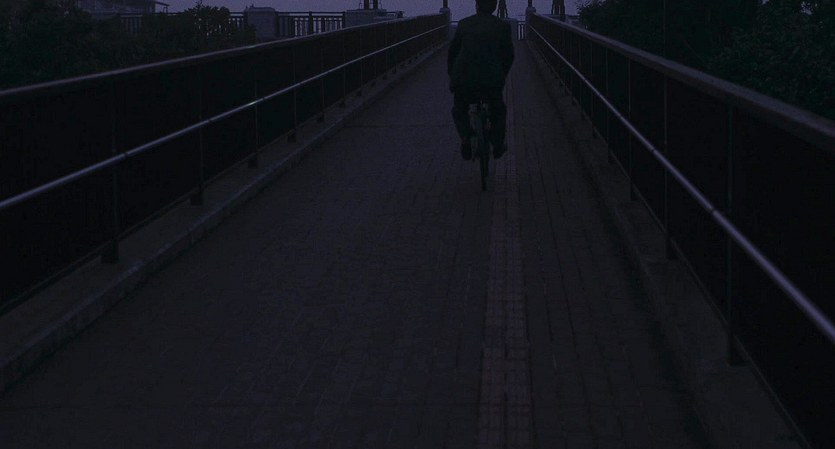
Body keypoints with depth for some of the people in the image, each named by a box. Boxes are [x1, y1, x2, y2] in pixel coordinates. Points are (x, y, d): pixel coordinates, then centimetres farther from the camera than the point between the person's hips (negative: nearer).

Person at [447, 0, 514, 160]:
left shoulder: (464, 24, 9)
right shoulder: (503, 26, 5)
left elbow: (452, 52, 13)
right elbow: (509, 55, 11)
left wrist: (452, 75, 27)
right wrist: (503, 74, 29)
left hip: (463, 80, 1)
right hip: (492, 81, -1)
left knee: (459, 111, 26)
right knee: (498, 111, 28)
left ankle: (466, 137, 1)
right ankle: (498, 146, 33)